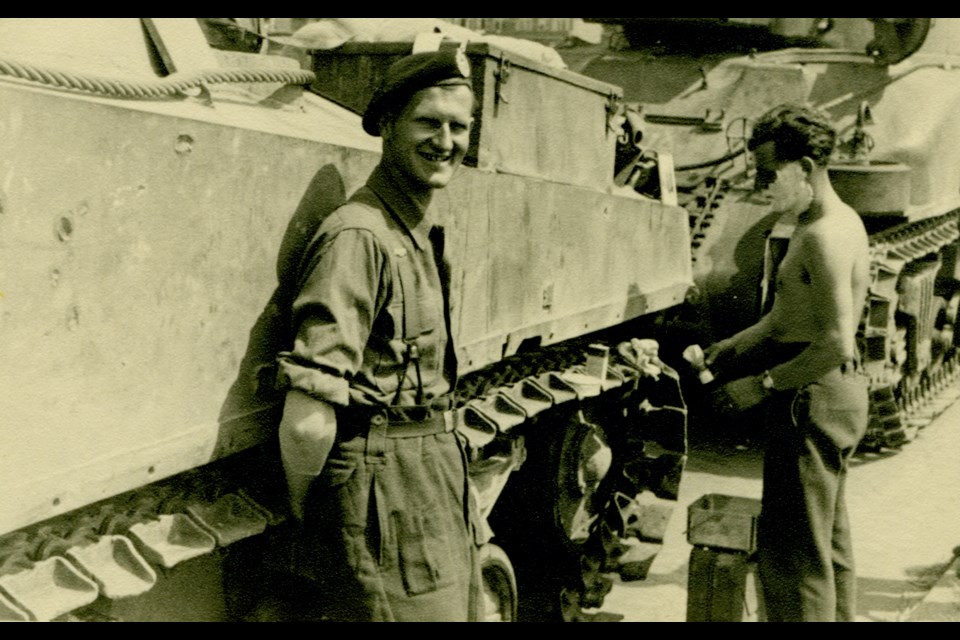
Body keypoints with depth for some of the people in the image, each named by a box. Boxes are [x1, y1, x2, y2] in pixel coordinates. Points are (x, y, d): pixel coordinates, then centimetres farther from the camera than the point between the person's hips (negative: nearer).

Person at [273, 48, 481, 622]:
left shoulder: (422, 234, 13)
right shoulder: (359, 237, -19)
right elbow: (307, 424, -25)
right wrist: (302, 512, -11)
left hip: (438, 482, 9)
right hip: (389, 497, -9)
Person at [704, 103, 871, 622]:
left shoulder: (825, 236, -21)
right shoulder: (833, 222, 12)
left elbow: (837, 345, -27)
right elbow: (792, 317, 19)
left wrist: (763, 385, -20)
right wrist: (735, 346, 8)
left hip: (814, 397, -11)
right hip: (836, 392, 11)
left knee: (794, 546, -3)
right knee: (828, 539, 22)